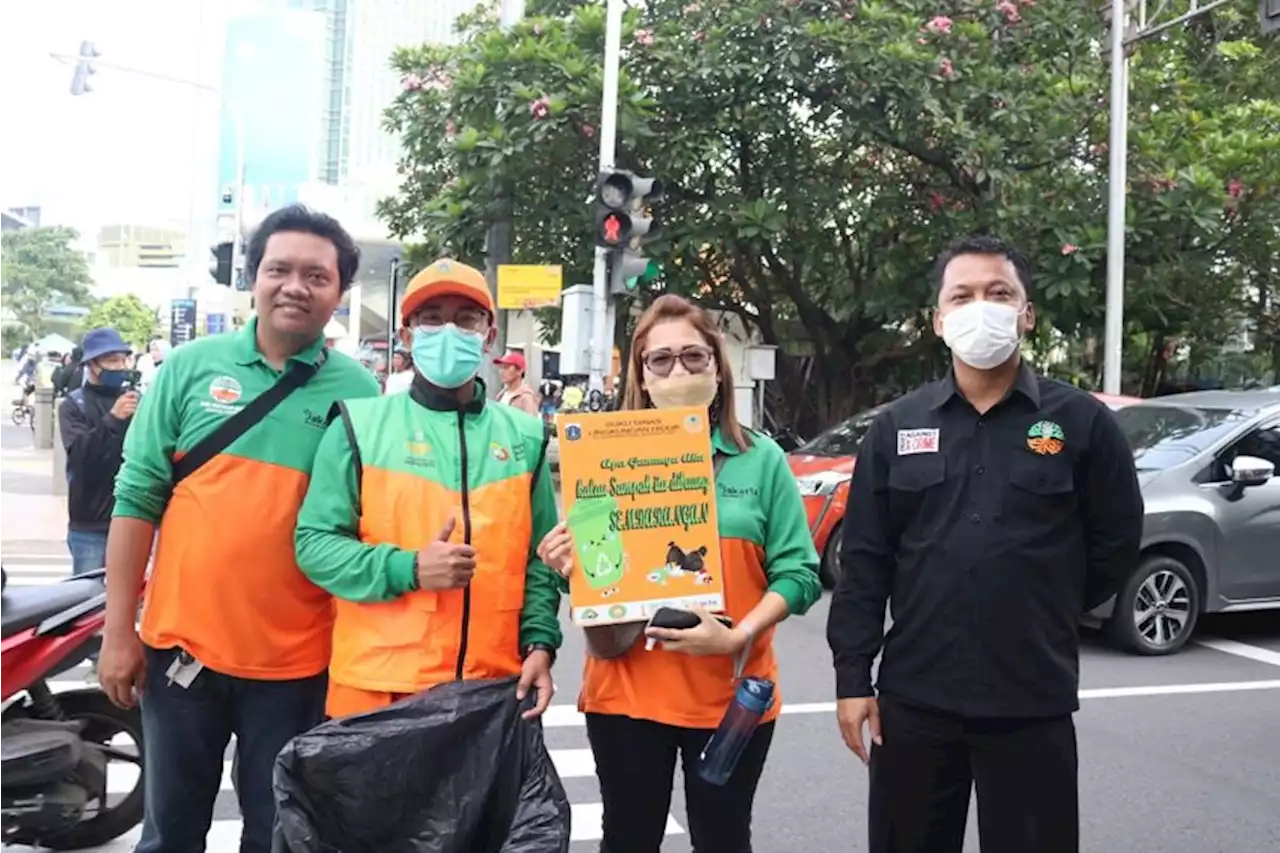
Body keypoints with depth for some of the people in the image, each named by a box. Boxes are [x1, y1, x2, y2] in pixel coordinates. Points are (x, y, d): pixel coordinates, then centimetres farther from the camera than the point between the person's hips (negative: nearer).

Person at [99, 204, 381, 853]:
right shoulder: (191, 365, -1)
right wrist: (118, 629, -1)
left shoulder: (359, 391, -4)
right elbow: (138, 497, 1)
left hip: (296, 660, -1)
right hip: (181, 641, 1)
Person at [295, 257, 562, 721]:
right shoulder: (361, 425, 0)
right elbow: (315, 542, -2)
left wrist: (540, 643, -2)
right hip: (378, 686, -2)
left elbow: (539, 558, 11)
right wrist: (408, 569, -15)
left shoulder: (524, 435, 9)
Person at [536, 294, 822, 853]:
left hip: (732, 692, 0)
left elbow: (798, 571, -4)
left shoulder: (761, 459, 0)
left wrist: (738, 637, -19)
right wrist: (569, 568, -14)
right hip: (625, 687, 1)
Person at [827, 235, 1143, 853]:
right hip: (912, 700, 2)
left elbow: (1116, 546, 6)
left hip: (1033, 705, -1)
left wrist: (1040, 620, 10)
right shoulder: (895, 428, 4)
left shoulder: (1082, 422, -1)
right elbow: (864, 563, 2)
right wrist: (853, 677, -1)